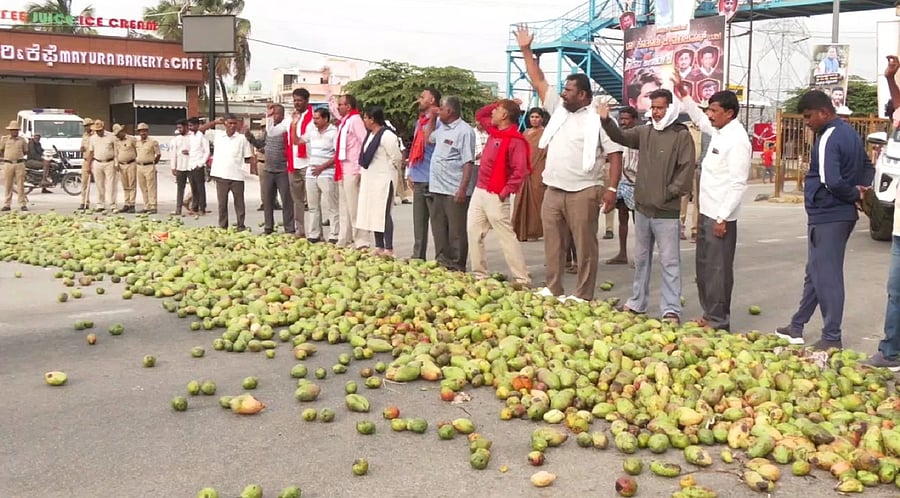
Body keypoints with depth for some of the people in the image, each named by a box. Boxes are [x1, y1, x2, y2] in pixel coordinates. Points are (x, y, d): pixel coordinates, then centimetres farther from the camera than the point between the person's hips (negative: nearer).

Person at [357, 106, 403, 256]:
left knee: (383, 214, -9)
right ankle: (379, 247, 18)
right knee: (373, 214, 11)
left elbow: (396, 157, -15)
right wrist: (362, 171, 14)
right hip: (370, 179, 10)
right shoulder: (371, 135, 13)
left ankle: (388, 249, -6)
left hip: (383, 179, -10)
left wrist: (387, 170, -2)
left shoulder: (387, 135, -16)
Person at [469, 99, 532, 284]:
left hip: (495, 196, -9)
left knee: (506, 237, -7)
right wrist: (497, 104, 15)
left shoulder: (515, 140, -16)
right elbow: (479, 115, 28)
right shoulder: (494, 131, 11)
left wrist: (506, 192, -18)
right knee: (473, 233, 9)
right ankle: (479, 274, 18)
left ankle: (522, 279, -2)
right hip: (479, 191, 9)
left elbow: (520, 171, -21)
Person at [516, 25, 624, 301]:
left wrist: (612, 188, -15)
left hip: (583, 193, -6)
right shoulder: (558, 109, 11)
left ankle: (583, 300, 5)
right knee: (553, 247, 11)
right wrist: (526, 50, 12)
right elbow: (538, 82, 15)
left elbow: (615, 155, -7)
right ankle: (553, 294, 19)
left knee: (585, 249, 0)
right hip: (553, 192, 6)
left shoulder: (598, 119, -5)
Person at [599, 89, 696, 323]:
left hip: (667, 211, -6)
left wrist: (667, 194, -11)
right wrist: (606, 121, -15)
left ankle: (671, 310, 0)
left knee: (669, 261, -3)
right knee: (641, 258, 16)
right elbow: (620, 137, 3)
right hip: (642, 207, 6)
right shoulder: (644, 132, 10)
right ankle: (637, 303, 28)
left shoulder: (682, 135, -6)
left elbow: (686, 170, -9)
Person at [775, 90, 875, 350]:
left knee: (826, 276, -2)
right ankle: (797, 327, 28)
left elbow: (832, 181, -29)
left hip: (827, 217, -10)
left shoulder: (828, 139, -19)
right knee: (815, 272, 17)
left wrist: (854, 194, -12)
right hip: (842, 214, 10)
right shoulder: (850, 132, 12)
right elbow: (868, 168, 22)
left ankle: (832, 338, 6)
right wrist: (860, 189, 6)